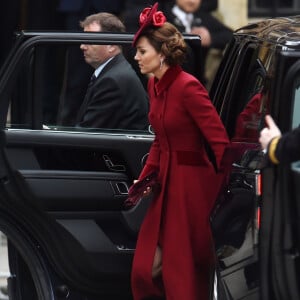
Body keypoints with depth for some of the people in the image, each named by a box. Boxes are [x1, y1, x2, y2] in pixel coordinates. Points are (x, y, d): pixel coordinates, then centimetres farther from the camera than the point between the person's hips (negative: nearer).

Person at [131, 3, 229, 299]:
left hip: (192, 185, -8)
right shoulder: (154, 85, 8)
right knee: (145, 269, 9)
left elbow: (220, 142, -19)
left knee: (182, 273, -1)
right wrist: (144, 178, 11)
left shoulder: (187, 87, -18)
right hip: (167, 184, 8)